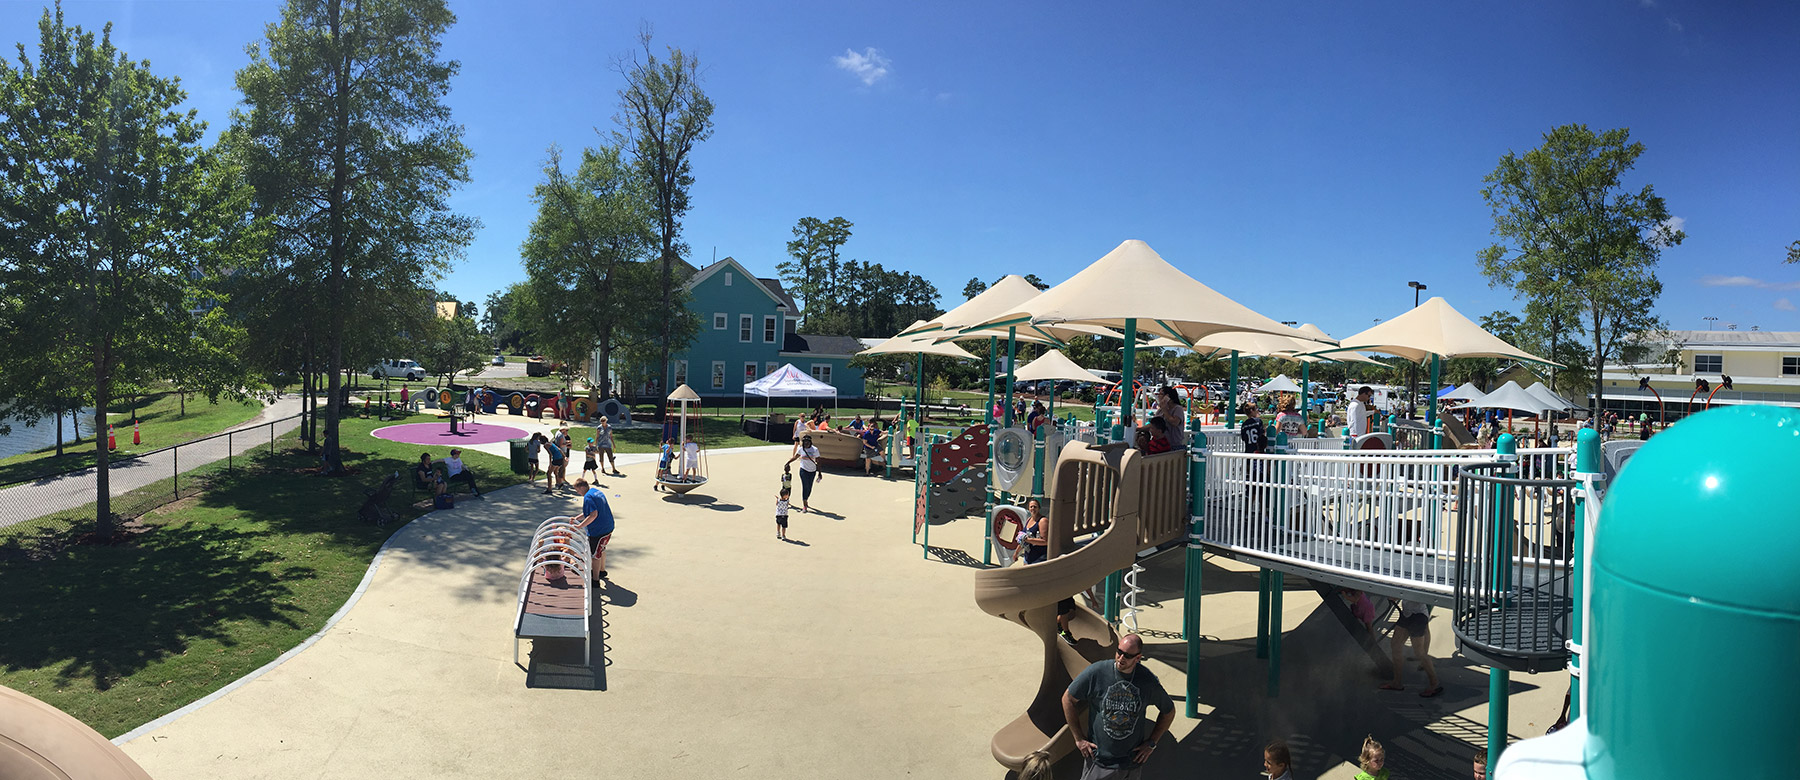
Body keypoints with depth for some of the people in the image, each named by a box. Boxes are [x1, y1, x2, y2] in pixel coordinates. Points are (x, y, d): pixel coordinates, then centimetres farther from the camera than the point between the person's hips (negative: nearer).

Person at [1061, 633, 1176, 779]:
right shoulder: (1096, 672, -15)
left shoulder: (1148, 681, -9)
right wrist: (1079, 738, -2)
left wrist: (1151, 743, 6)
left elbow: (1168, 711, 10)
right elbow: (1068, 699, -3)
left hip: (1133, 761, 2)